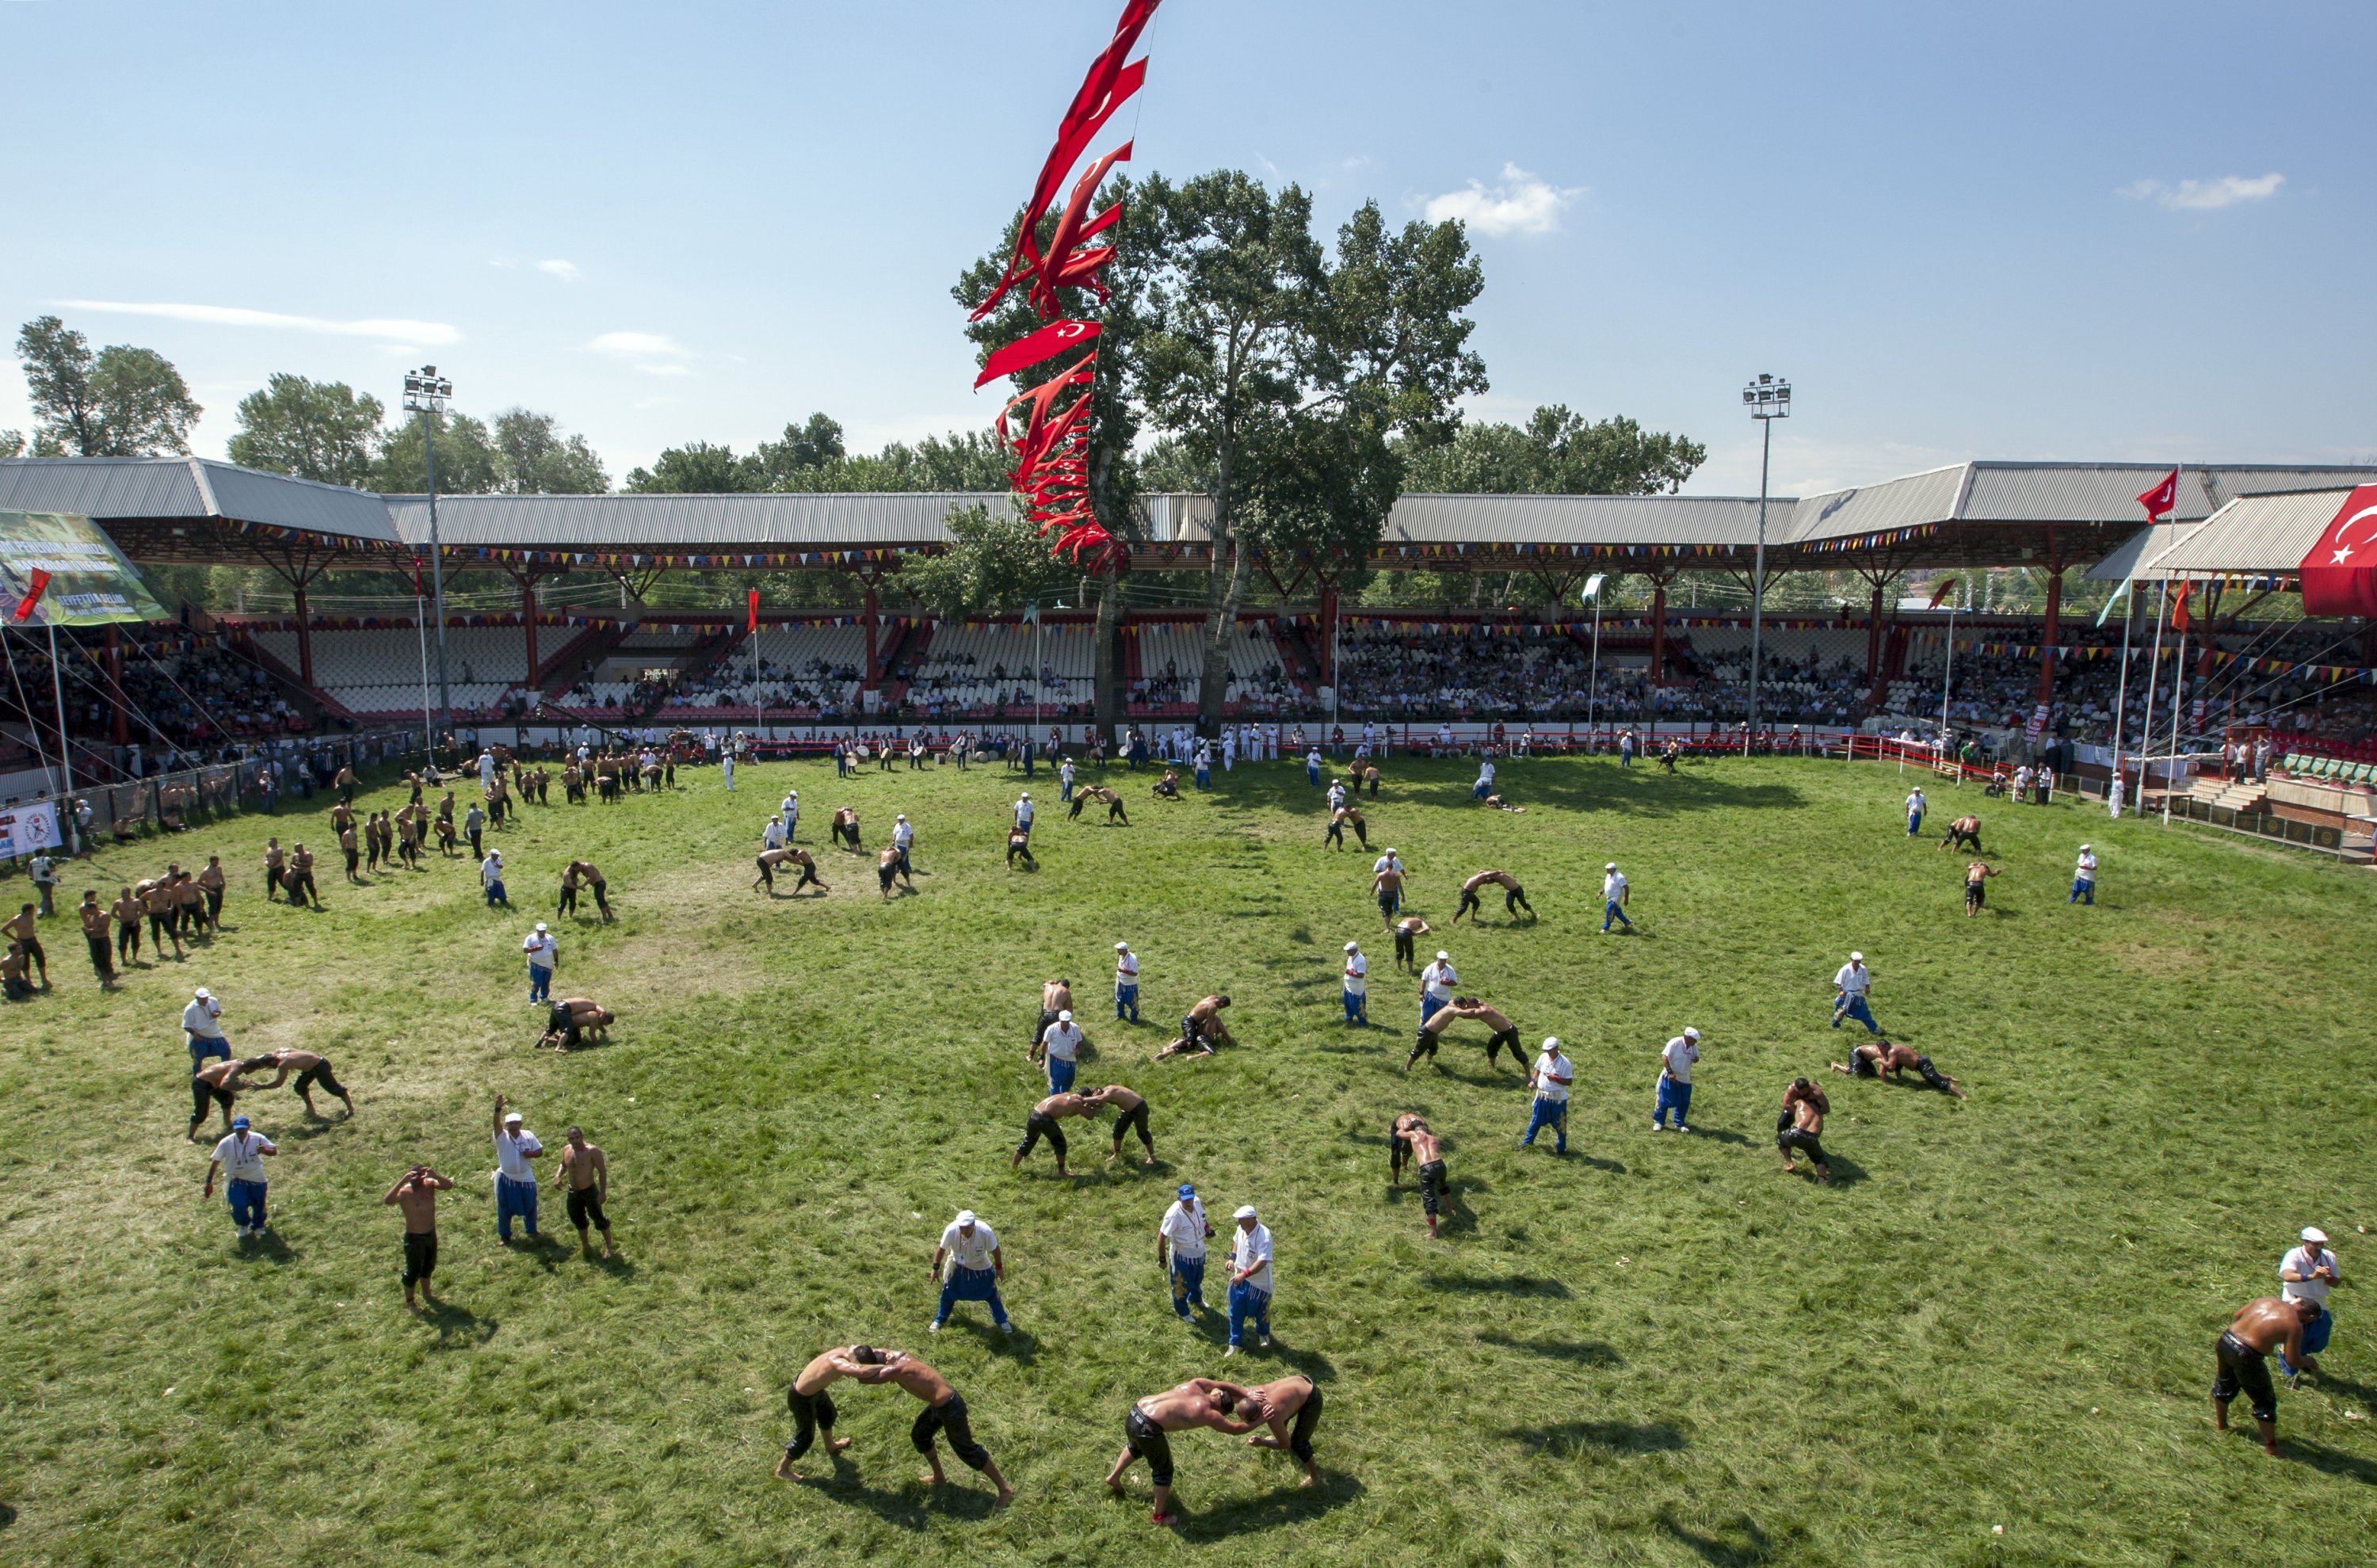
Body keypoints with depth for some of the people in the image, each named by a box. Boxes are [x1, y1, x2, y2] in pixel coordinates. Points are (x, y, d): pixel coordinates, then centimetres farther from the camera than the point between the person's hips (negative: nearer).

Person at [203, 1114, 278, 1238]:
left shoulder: (258, 1139, -16)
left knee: (259, 1205, 11)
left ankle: (258, 1226, 44)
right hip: (236, 1180, 0)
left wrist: (264, 1151, -36)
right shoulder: (226, 1143, -14)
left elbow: (274, 1151, -13)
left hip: (256, 1180, 1)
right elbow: (215, 1161, -4)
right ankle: (243, 1225, 22)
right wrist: (209, 1182, -3)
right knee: (239, 1206, -14)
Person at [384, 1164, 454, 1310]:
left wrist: (435, 1176, -34)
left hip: (431, 1234, 5)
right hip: (415, 1238, -5)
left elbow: (449, 1185, -20)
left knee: (428, 1266, 24)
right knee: (413, 1271, 9)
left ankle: (426, 1293, 46)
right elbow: (387, 1200, -41)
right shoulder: (405, 1192, -23)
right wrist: (402, 1181, -46)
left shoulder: (429, 1184, -9)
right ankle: (409, 1302, 29)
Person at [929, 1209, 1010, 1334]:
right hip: (957, 1265, 1)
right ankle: (939, 1320, 42)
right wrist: (935, 1268, -6)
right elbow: (942, 1248, -16)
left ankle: (1001, 1320, 38)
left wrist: (999, 1268, -5)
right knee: (947, 1293, 15)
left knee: (991, 1294, 15)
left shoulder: (985, 1232, -38)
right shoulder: (951, 1230, -36)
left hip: (981, 1267, -1)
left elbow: (995, 1250, -18)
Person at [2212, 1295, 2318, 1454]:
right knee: (2265, 1401, 16)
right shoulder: (2294, 1326, -11)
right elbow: (2293, 1361, -8)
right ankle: (2271, 1446, 26)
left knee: (2225, 1384, 31)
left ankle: (2221, 1424, 51)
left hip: (2225, 1340, 7)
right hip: (2246, 1357, -7)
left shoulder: (2269, 1300, 6)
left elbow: (2238, 1314, 16)